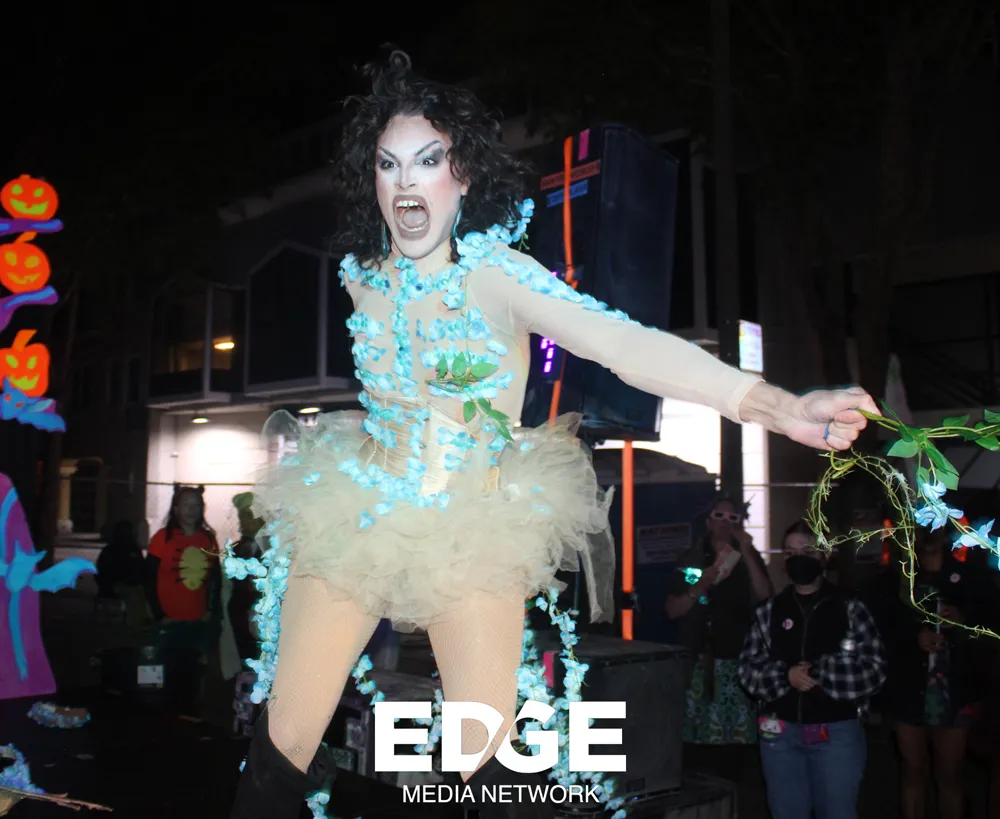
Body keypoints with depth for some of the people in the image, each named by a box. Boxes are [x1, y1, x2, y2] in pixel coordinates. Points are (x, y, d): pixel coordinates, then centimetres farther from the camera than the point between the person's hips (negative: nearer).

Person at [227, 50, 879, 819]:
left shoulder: (495, 272, -14)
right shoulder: (361, 275, 0)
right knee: (284, 746, 2)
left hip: (472, 533, -3)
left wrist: (779, 405, -38)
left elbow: (627, 342, -28)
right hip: (357, 513, 3)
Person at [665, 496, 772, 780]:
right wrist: (700, 586, -12)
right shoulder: (692, 560, 9)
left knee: (734, 741, -2)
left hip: (737, 664, 1)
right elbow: (672, 611, 3)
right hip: (699, 664, -1)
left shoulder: (749, 559, 13)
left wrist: (747, 554, -10)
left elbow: (765, 599, -5)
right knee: (697, 741, -7)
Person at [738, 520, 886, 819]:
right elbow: (748, 668, 2)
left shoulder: (850, 608, -1)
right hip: (780, 732, 3)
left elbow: (874, 670, -8)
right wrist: (784, 676, -15)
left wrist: (821, 673, -17)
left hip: (837, 731, -2)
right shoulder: (768, 611, 6)